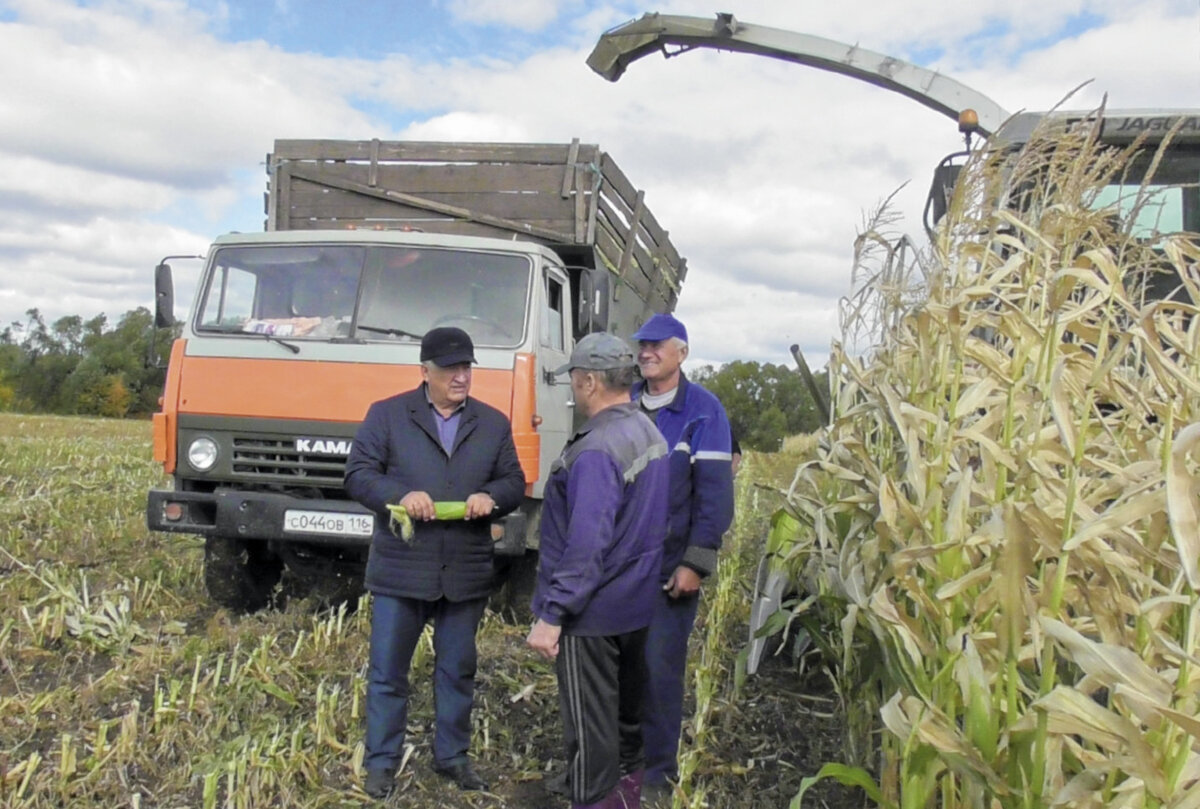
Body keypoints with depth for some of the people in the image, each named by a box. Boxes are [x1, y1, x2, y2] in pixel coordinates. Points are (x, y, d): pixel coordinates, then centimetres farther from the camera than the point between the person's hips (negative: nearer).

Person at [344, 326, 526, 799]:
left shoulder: (493, 423, 9)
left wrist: (490, 497, -13)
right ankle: (381, 762, 23)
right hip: (400, 570, -2)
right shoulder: (386, 415, 0)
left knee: (458, 671, 15)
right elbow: (358, 474, -4)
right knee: (387, 672, 7)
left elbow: (514, 483, 9)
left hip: (467, 574, 3)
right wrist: (400, 495, -22)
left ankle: (452, 756, 31)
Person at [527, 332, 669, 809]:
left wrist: (551, 614, -24)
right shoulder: (651, 434, 4)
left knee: (589, 724, 5)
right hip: (639, 604, 9)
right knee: (628, 704, 24)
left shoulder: (597, 451, -25)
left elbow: (587, 544, -29)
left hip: (592, 611, -9)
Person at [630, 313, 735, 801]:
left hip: (670, 567, -4)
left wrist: (696, 562, -14)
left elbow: (714, 493, -10)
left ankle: (658, 774, 18)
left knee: (659, 668, 2)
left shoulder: (703, 411, -6)